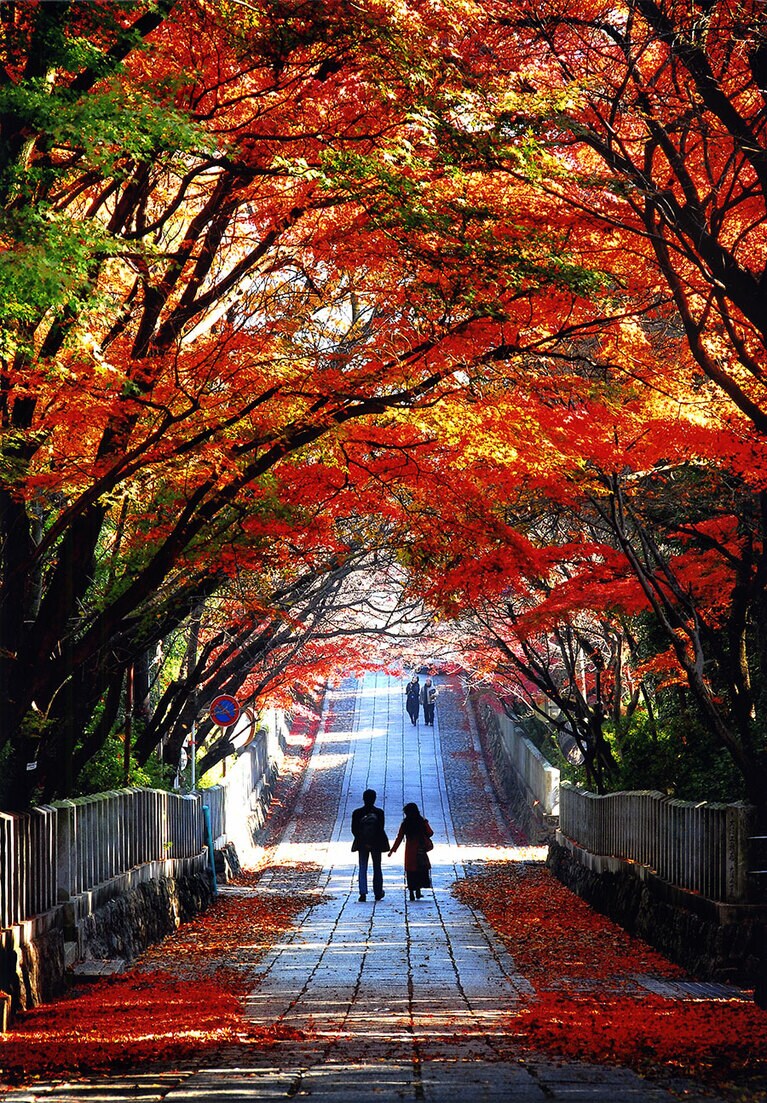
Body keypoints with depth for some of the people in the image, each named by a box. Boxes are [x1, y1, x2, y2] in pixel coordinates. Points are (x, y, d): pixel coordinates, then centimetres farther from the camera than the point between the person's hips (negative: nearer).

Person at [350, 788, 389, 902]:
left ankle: (363, 893, -10)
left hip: (362, 844, 0)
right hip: (376, 844, 0)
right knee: (377, 869, 13)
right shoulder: (379, 812, -7)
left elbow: (354, 830, -5)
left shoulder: (357, 813, -4)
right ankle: (378, 893, 20)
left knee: (362, 869, 4)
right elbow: (380, 829, -10)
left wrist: (363, 842, -2)